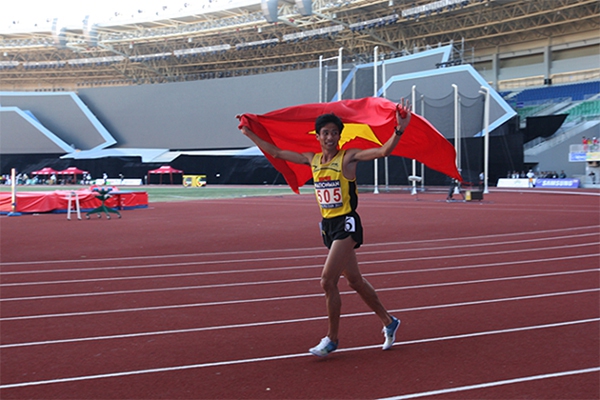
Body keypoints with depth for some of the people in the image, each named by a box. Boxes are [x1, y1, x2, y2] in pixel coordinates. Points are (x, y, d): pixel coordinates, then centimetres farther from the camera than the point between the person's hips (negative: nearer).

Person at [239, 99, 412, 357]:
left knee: (328, 280, -12)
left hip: (347, 224, -7)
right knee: (355, 281, 14)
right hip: (327, 225, 7)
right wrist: (249, 134, 16)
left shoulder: (348, 157, -8)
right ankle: (389, 323, 31)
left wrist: (399, 130, -34)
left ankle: (332, 339, 4)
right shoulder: (312, 160, 9)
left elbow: (382, 151, -19)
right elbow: (276, 153, 15)